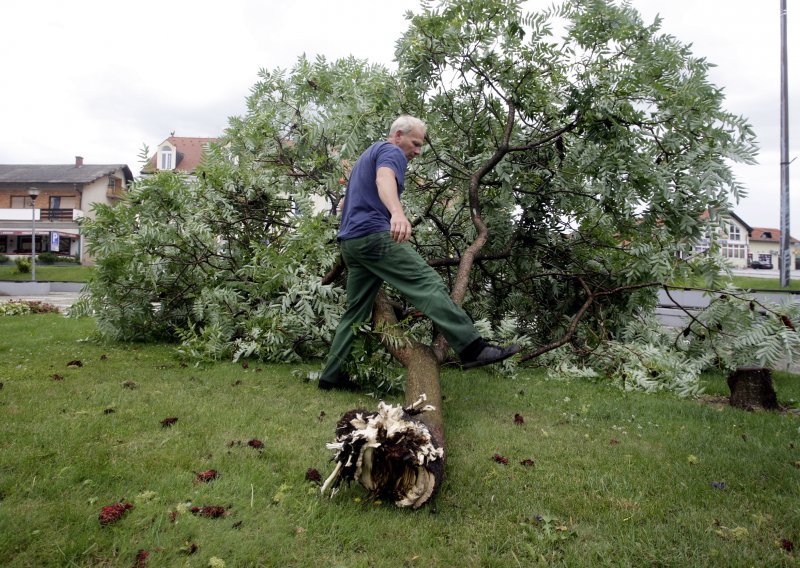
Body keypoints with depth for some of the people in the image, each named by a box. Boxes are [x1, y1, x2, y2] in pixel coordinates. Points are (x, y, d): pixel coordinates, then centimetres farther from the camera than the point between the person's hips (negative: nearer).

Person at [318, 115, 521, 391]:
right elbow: (385, 179, -25)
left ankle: (331, 375, 13)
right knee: (429, 284, -17)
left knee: (356, 311, 12)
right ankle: (472, 348, -25)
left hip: (350, 241, 10)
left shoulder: (367, 154, 31)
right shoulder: (391, 151, -1)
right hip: (374, 234, -10)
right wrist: (397, 212, -44)